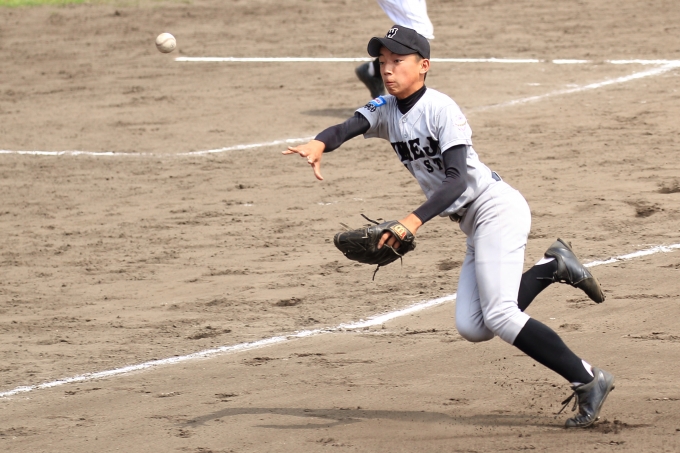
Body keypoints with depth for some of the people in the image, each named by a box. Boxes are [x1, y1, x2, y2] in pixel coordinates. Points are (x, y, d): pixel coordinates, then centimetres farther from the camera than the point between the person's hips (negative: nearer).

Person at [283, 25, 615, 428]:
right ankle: (554, 268, 13)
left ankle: (588, 380, -13)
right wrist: (319, 144, -36)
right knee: (472, 327, 1)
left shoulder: (441, 109, -17)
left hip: (497, 210, -9)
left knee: (499, 315, -19)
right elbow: (347, 129, -13)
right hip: (477, 226, 9)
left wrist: (416, 220, -40)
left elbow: (457, 179, -26)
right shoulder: (386, 111, 6)